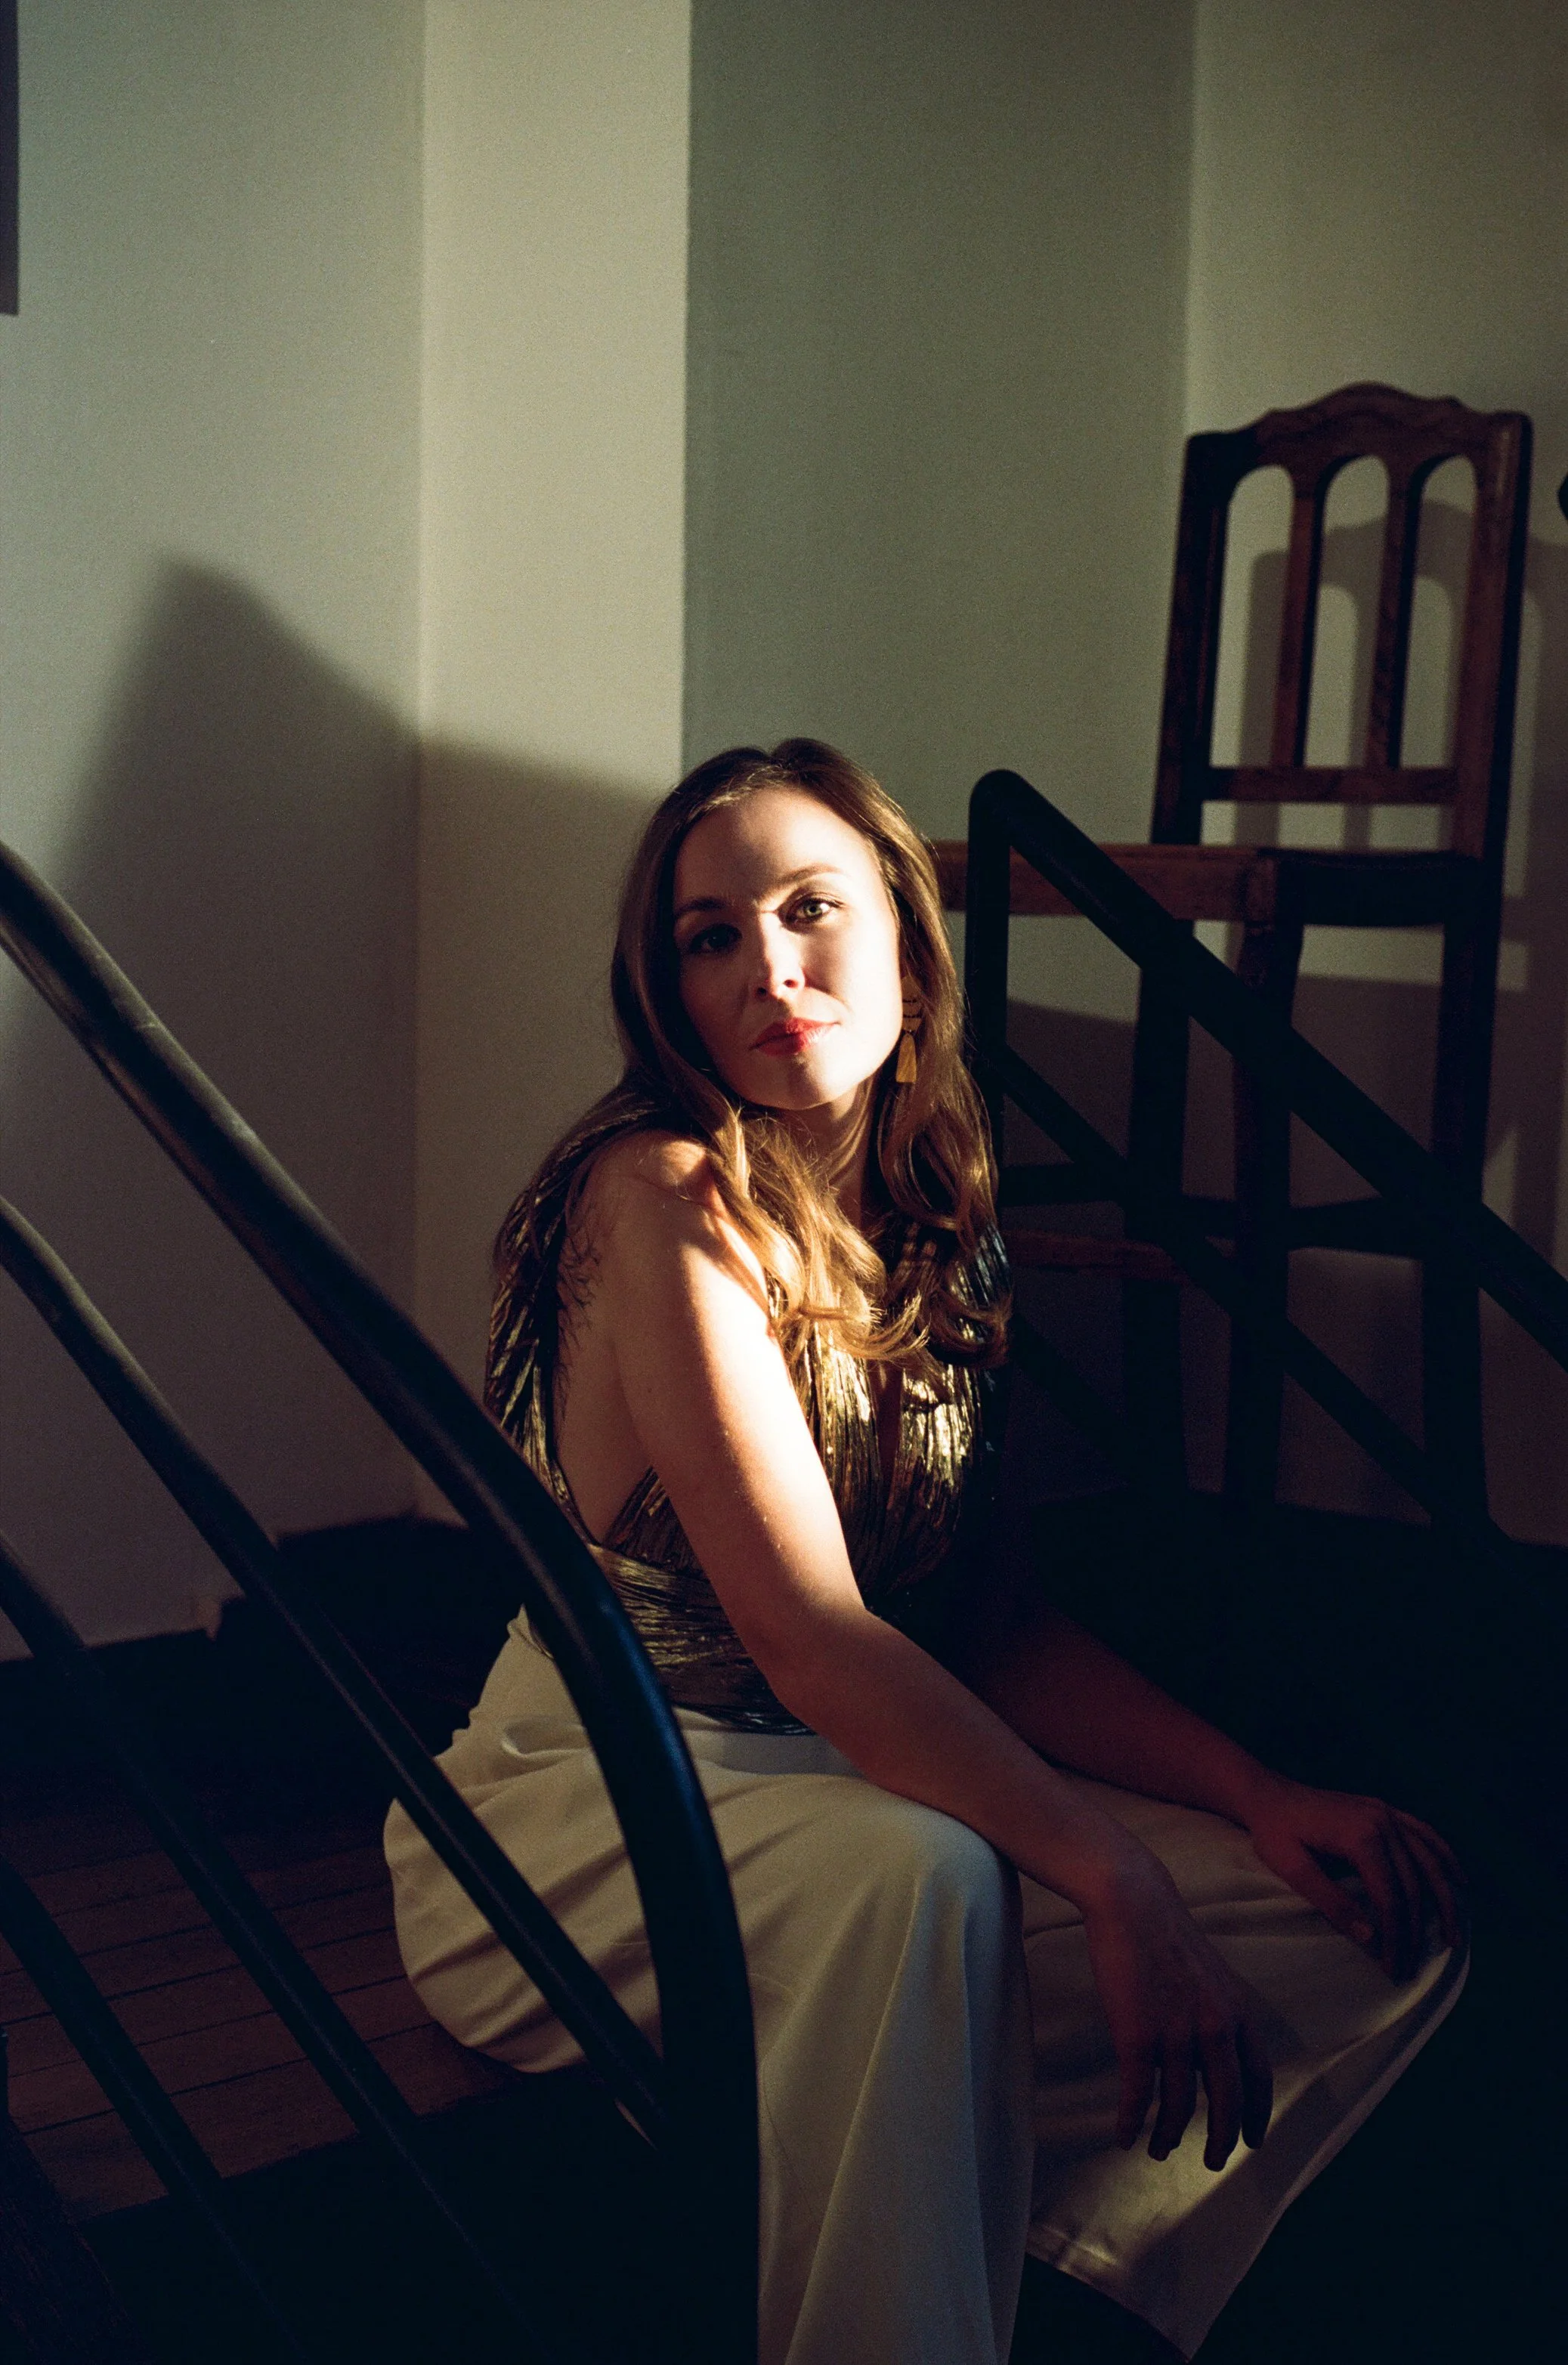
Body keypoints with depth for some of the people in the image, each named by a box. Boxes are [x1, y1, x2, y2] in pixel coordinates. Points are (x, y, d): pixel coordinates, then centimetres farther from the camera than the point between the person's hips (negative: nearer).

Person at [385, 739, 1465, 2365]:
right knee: (919, 1877, -40)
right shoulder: (663, 1199, -15)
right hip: (589, 1806, -7)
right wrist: (1113, 1875, -29)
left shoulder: (937, 1221, 8)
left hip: (864, 1780, 7)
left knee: (1383, 1928, -6)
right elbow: (808, 1632, -23)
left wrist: (1257, 1796, -6)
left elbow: (978, 1619, 7)